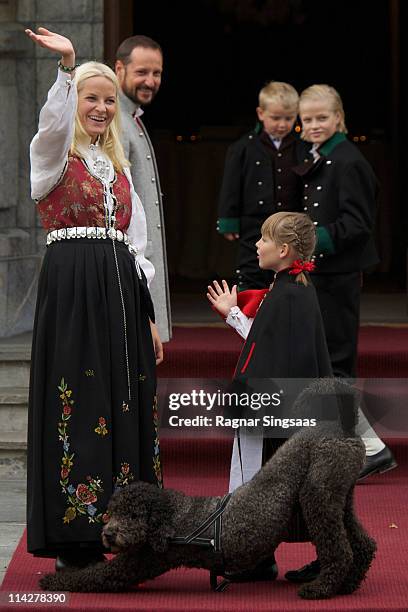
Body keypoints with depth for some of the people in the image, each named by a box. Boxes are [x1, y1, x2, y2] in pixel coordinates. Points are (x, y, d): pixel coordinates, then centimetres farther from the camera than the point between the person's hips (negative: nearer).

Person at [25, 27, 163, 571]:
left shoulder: (118, 165, 20)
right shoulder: (55, 156, 2)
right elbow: (54, 123, -24)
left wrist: (148, 317, 15)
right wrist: (67, 67, -40)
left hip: (121, 290, 6)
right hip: (71, 287, -6)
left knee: (125, 407, 5)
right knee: (78, 407, -7)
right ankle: (73, 542, -3)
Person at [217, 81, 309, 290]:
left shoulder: (302, 149, 2)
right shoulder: (243, 149, -2)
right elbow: (230, 189, 0)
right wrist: (229, 224, -3)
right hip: (255, 230, -2)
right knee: (251, 282, 2)